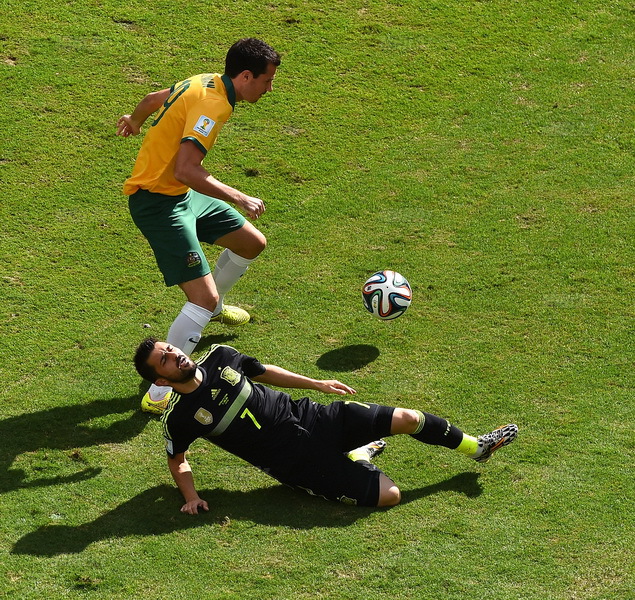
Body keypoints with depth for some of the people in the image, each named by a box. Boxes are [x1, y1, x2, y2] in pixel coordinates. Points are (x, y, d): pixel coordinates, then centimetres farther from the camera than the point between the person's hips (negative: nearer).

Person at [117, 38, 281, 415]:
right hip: (158, 203, -10)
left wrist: (135, 121, 45)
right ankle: (159, 394, -8)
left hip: (181, 195, 10)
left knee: (253, 243, 20)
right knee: (204, 300, -16)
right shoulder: (213, 104, -24)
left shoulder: (206, 83, 5)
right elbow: (185, 171, -33)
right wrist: (239, 199, -25)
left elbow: (153, 99, 23)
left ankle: (212, 307, 47)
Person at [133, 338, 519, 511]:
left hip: (309, 417, 5)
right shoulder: (179, 418, -13)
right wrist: (191, 496, -10)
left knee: (406, 419, -4)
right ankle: (356, 459, 22)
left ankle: (476, 447, 25)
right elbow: (178, 460, 6)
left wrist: (317, 383, 18)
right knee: (389, 496, -13)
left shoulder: (218, 357, -1)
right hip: (296, 462, -5)